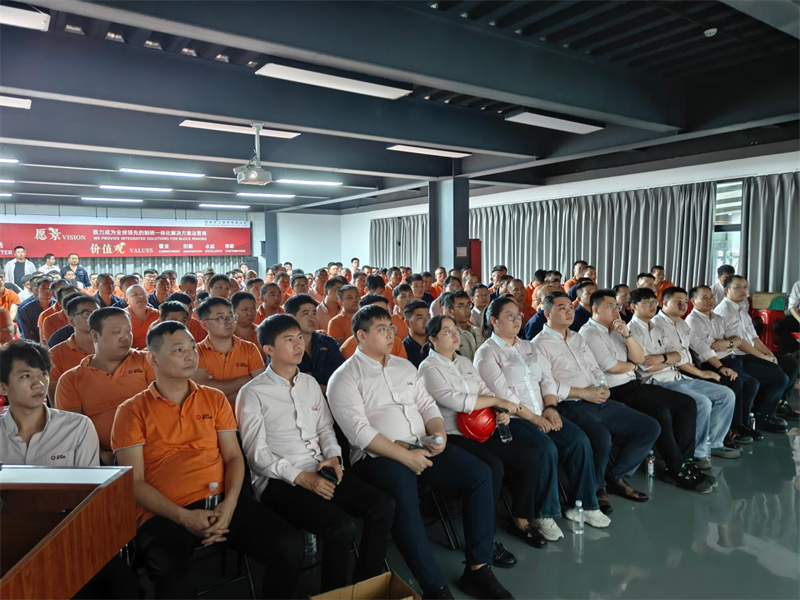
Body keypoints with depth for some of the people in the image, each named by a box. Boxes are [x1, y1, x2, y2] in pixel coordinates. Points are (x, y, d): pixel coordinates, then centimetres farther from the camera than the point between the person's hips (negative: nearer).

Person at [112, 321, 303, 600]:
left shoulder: (214, 398, 13)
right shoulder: (132, 411, 3)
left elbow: (233, 456, 10)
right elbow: (134, 482, -2)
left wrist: (229, 503, -9)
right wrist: (184, 517, -14)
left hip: (221, 501, 4)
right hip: (164, 513, -3)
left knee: (290, 545, -16)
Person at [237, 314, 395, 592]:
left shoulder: (310, 383, 14)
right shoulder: (252, 394, -5)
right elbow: (256, 454, -9)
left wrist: (333, 457, -3)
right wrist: (301, 477, -17)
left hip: (321, 472, 6)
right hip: (279, 481, -6)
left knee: (384, 505, -11)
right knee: (342, 525, -27)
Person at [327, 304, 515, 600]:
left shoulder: (404, 366, 17)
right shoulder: (344, 378, -4)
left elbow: (427, 404, 18)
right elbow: (359, 431, -13)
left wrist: (439, 434, -4)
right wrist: (404, 455, -19)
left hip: (422, 447, 6)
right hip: (378, 456, -6)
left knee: (480, 473, -11)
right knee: (404, 495, -36)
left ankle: (478, 568, -5)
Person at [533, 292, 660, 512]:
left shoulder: (577, 338, 20)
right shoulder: (539, 345, -6)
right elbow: (545, 386, -16)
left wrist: (604, 387, 0)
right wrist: (583, 393, -15)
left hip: (599, 402, 8)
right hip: (571, 406, -8)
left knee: (650, 427, 2)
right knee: (602, 437, -35)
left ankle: (616, 477, 14)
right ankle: (596, 488, -5)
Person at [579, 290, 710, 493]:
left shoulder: (616, 330, 16)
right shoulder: (589, 333, -9)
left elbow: (640, 358, 9)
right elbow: (613, 367, -14)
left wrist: (626, 334, -5)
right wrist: (631, 365, 6)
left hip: (633, 385, 9)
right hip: (614, 392, -9)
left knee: (687, 403, -1)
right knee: (661, 412, -27)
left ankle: (685, 460, 1)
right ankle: (677, 469, -9)